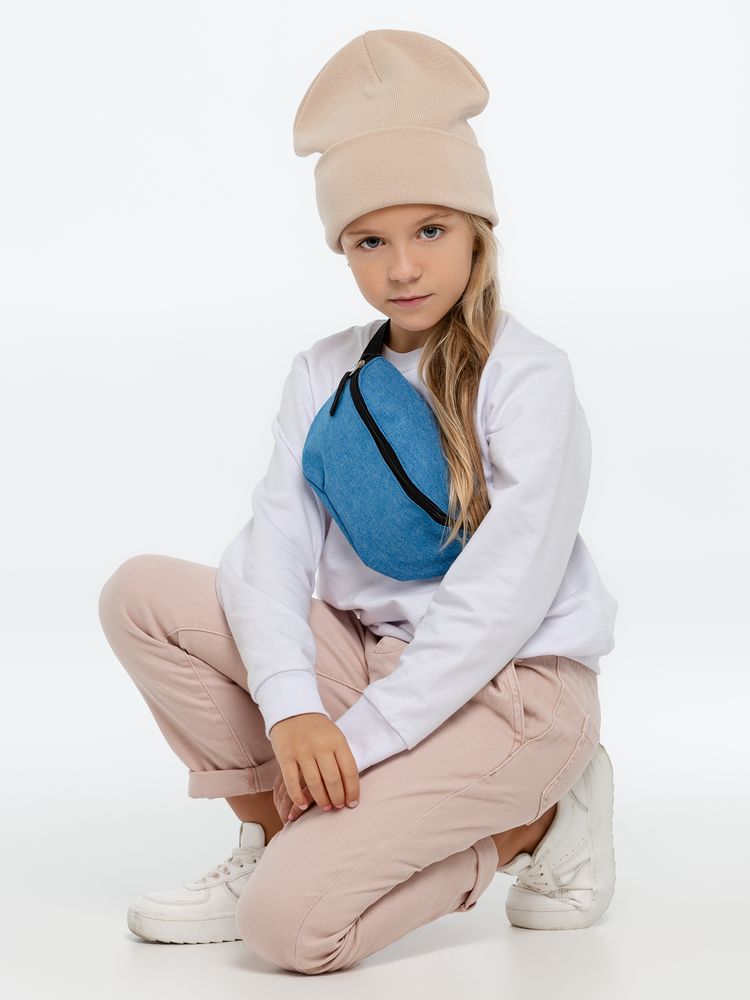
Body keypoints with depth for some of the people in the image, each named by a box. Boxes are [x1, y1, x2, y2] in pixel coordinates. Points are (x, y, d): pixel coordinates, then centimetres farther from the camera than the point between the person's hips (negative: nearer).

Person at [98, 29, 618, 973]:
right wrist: (291, 704, -25)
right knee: (142, 593, -9)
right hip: (367, 650, 6)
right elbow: (274, 544, -7)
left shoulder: (528, 379, -14)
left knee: (291, 922, -22)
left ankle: (531, 822, 1)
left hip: (513, 684, -6)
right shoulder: (323, 374, 4)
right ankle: (278, 833, 2)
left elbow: (502, 596, -21)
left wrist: (356, 739, -23)